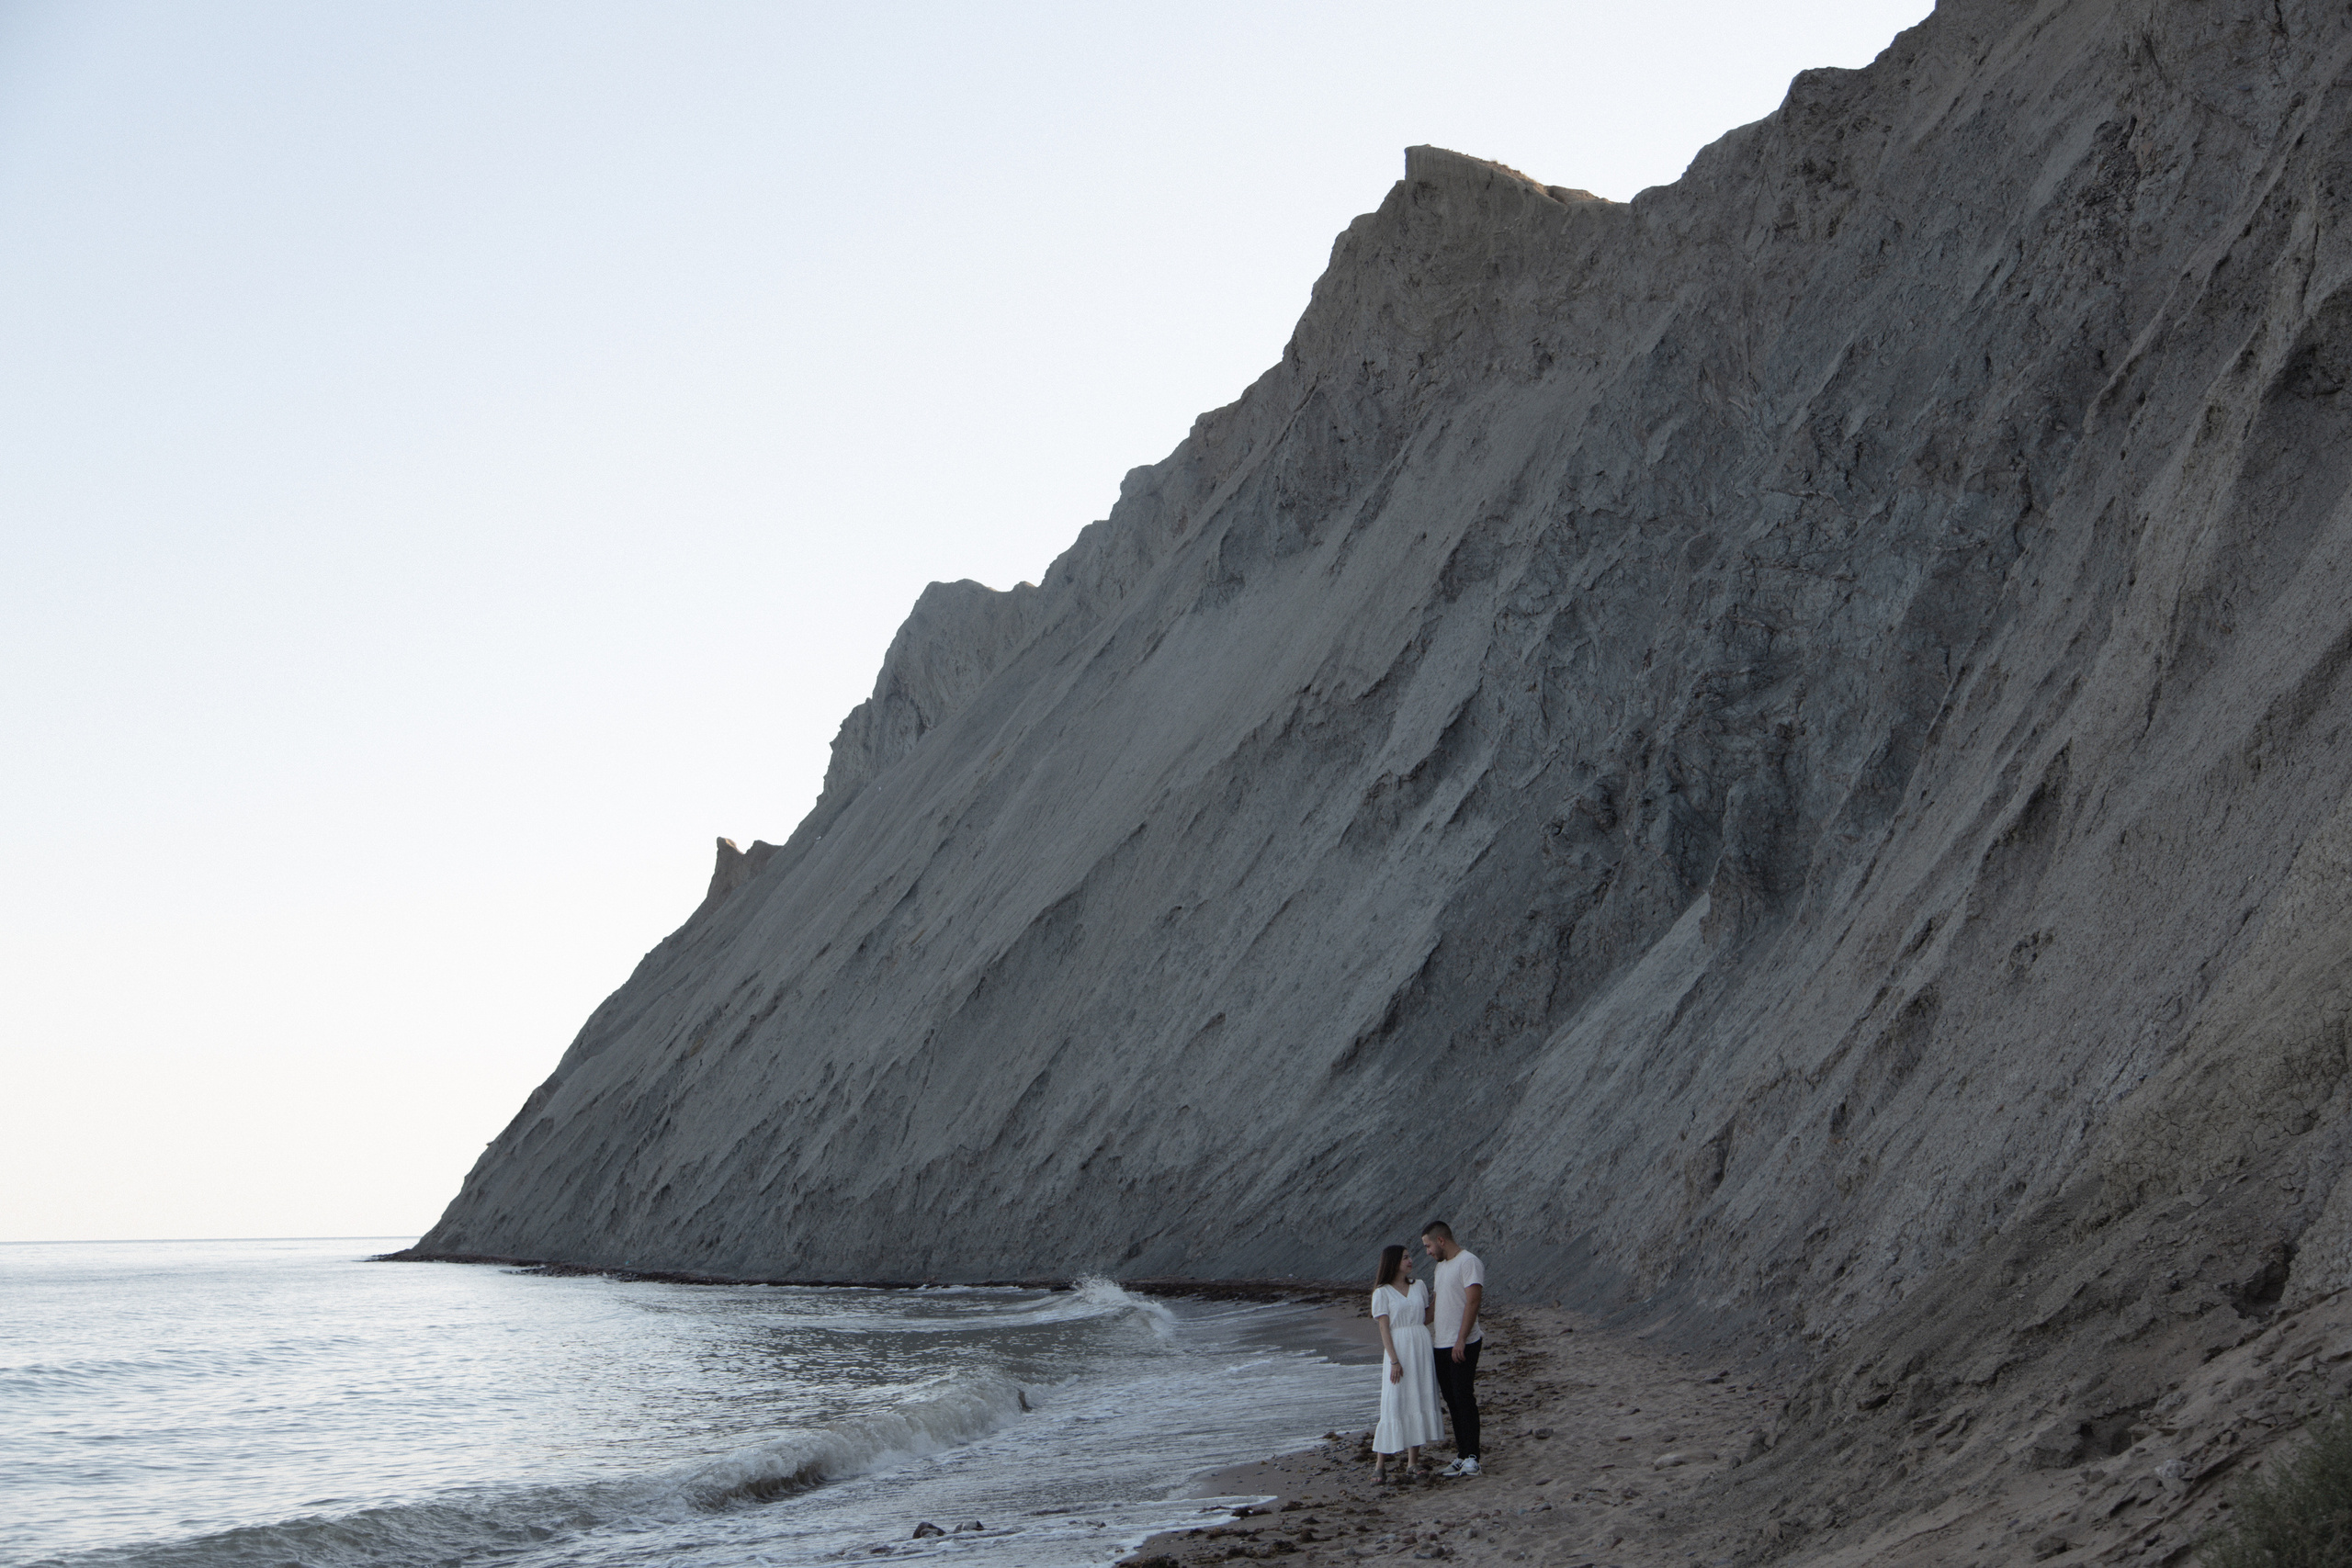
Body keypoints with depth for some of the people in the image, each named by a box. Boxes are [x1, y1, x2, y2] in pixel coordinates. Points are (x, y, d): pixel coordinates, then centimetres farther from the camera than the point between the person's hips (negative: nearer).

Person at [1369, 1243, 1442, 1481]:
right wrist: (1394, 1360, -15)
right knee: (1393, 1405, -8)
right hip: (1398, 1348, -5)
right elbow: (1384, 1328, -8)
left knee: (1420, 1401, 3)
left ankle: (1413, 1461, 9)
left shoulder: (1419, 1286, 12)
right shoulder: (1382, 1292, -3)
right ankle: (1380, 1464, -3)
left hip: (1422, 1347, 5)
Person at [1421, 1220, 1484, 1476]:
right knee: (1452, 1402, 8)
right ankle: (1461, 1457, 12)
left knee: (1464, 1398, -9)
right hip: (1440, 1345, 9)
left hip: (1462, 1346, -9)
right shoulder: (1441, 1266, 19)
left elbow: (1472, 1302, -17)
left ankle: (1471, 1458, -7)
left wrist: (1461, 1340, -21)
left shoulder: (1468, 1262, -10)